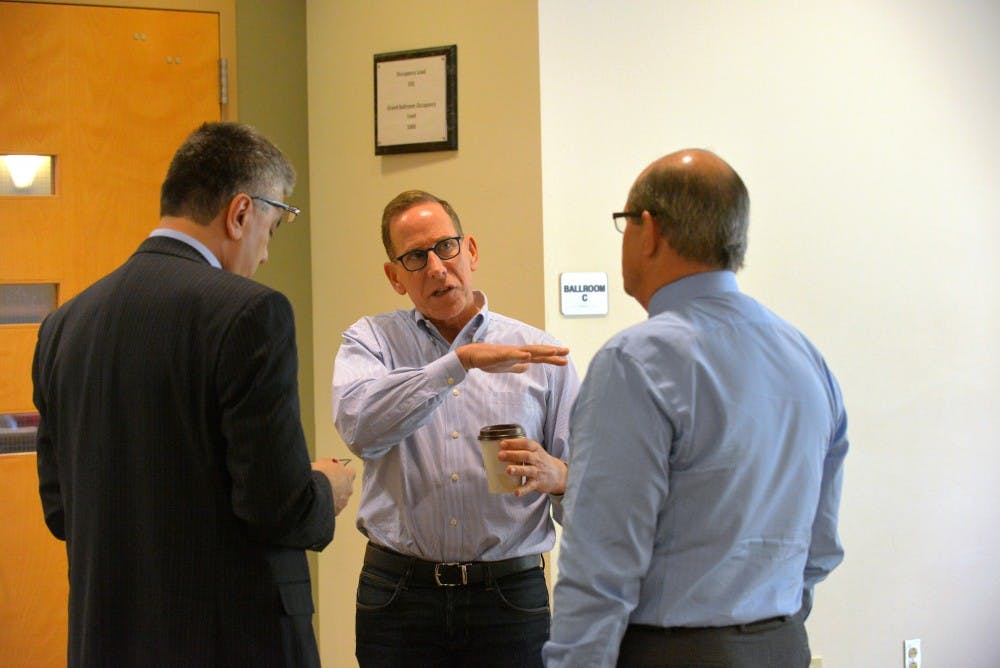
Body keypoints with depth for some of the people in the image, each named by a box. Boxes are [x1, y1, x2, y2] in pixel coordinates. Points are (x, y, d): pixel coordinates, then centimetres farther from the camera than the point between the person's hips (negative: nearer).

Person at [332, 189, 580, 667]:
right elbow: (359, 425, -16)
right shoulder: (372, 340, 5)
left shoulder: (536, 354, 5)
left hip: (510, 595, 0)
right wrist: (462, 361, -22)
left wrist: (556, 476, -19)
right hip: (398, 596, 0)